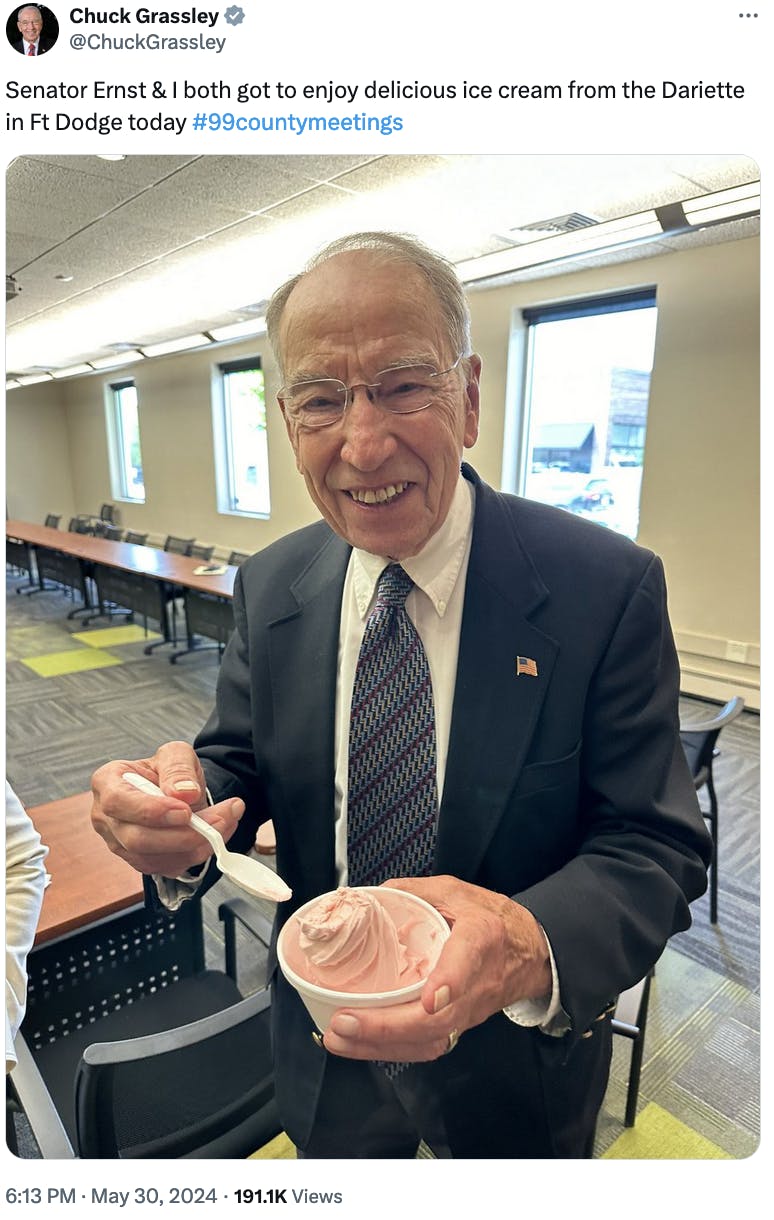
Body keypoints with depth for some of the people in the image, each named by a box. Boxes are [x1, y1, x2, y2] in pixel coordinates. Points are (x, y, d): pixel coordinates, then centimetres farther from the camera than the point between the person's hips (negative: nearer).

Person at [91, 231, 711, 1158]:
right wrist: (188, 805, -27)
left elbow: (657, 844, -20)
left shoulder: (607, 587, -22)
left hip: (514, 1057, -2)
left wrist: (533, 945, -39)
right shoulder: (268, 586, -11)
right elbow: (239, 762, -4)